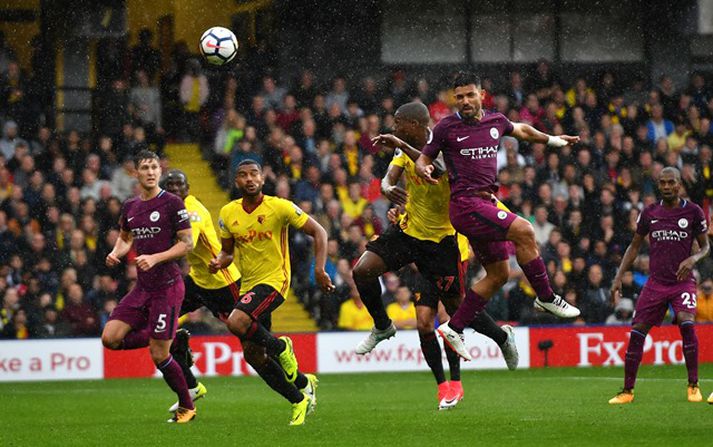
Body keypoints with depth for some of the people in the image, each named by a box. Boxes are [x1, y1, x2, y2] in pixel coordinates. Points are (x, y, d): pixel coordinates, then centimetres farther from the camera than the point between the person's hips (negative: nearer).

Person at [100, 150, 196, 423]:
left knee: (159, 355, -7)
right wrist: (116, 253, 5)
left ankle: (187, 407, 13)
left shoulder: (172, 203, -8)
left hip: (167, 286, -6)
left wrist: (155, 258, -20)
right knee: (110, 338, -7)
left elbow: (187, 243, -9)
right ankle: (156, 337, 18)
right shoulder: (130, 207, 10)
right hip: (142, 287, 6)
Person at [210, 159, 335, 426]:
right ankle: (300, 399, 21)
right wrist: (218, 263, -9)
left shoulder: (279, 207, -11)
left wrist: (319, 269, -16)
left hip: (274, 280, -6)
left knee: (236, 323, -30)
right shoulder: (229, 213, 3)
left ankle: (280, 347, -2)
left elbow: (318, 232, -5)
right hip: (248, 284, 7)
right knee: (253, 355, 6)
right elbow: (227, 251, 15)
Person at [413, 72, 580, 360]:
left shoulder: (496, 121, 12)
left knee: (498, 274, 8)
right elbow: (423, 158, 4)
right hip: (466, 204, -8)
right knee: (523, 230, -23)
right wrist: (424, 170, -19)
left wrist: (553, 140, 42)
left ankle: (454, 329, 13)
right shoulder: (447, 128, -3)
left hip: (487, 204, 8)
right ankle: (546, 298, -10)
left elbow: (521, 130, 33)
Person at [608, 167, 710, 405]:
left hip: (683, 281, -3)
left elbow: (705, 246, 8)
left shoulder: (693, 212, -1)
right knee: (637, 332, -4)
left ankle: (693, 387, -15)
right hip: (656, 282, 3)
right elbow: (634, 246, 15)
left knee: (686, 323, -25)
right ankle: (627, 391, 7)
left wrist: (693, 259, -15)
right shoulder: (649, 213, 5)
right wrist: (619, 277, 6)